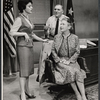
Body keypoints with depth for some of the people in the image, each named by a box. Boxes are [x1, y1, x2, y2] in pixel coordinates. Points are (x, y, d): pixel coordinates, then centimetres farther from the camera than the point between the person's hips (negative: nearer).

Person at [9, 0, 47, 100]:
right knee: (24, 70, -6)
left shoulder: (28, 19, 14)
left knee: (28, 69, 11)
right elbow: (12, 32, -18)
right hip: (22, 46, -8)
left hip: (30, 46, 8)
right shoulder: (19, 19, -10)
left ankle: (27, 90, 21)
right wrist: (24, 33, -18)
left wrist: (42, 40, 20)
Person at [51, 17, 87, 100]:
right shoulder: (57, 37, 10)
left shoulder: (75, 37, 5)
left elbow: (77, 52, 2)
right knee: (69, 71, -30)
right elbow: (53, 50, 8)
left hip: (71, 60, 0)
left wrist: (69, 61, -11)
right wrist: (59, 60, -6)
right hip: (60, 61, 0)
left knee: (77, 71, -29)